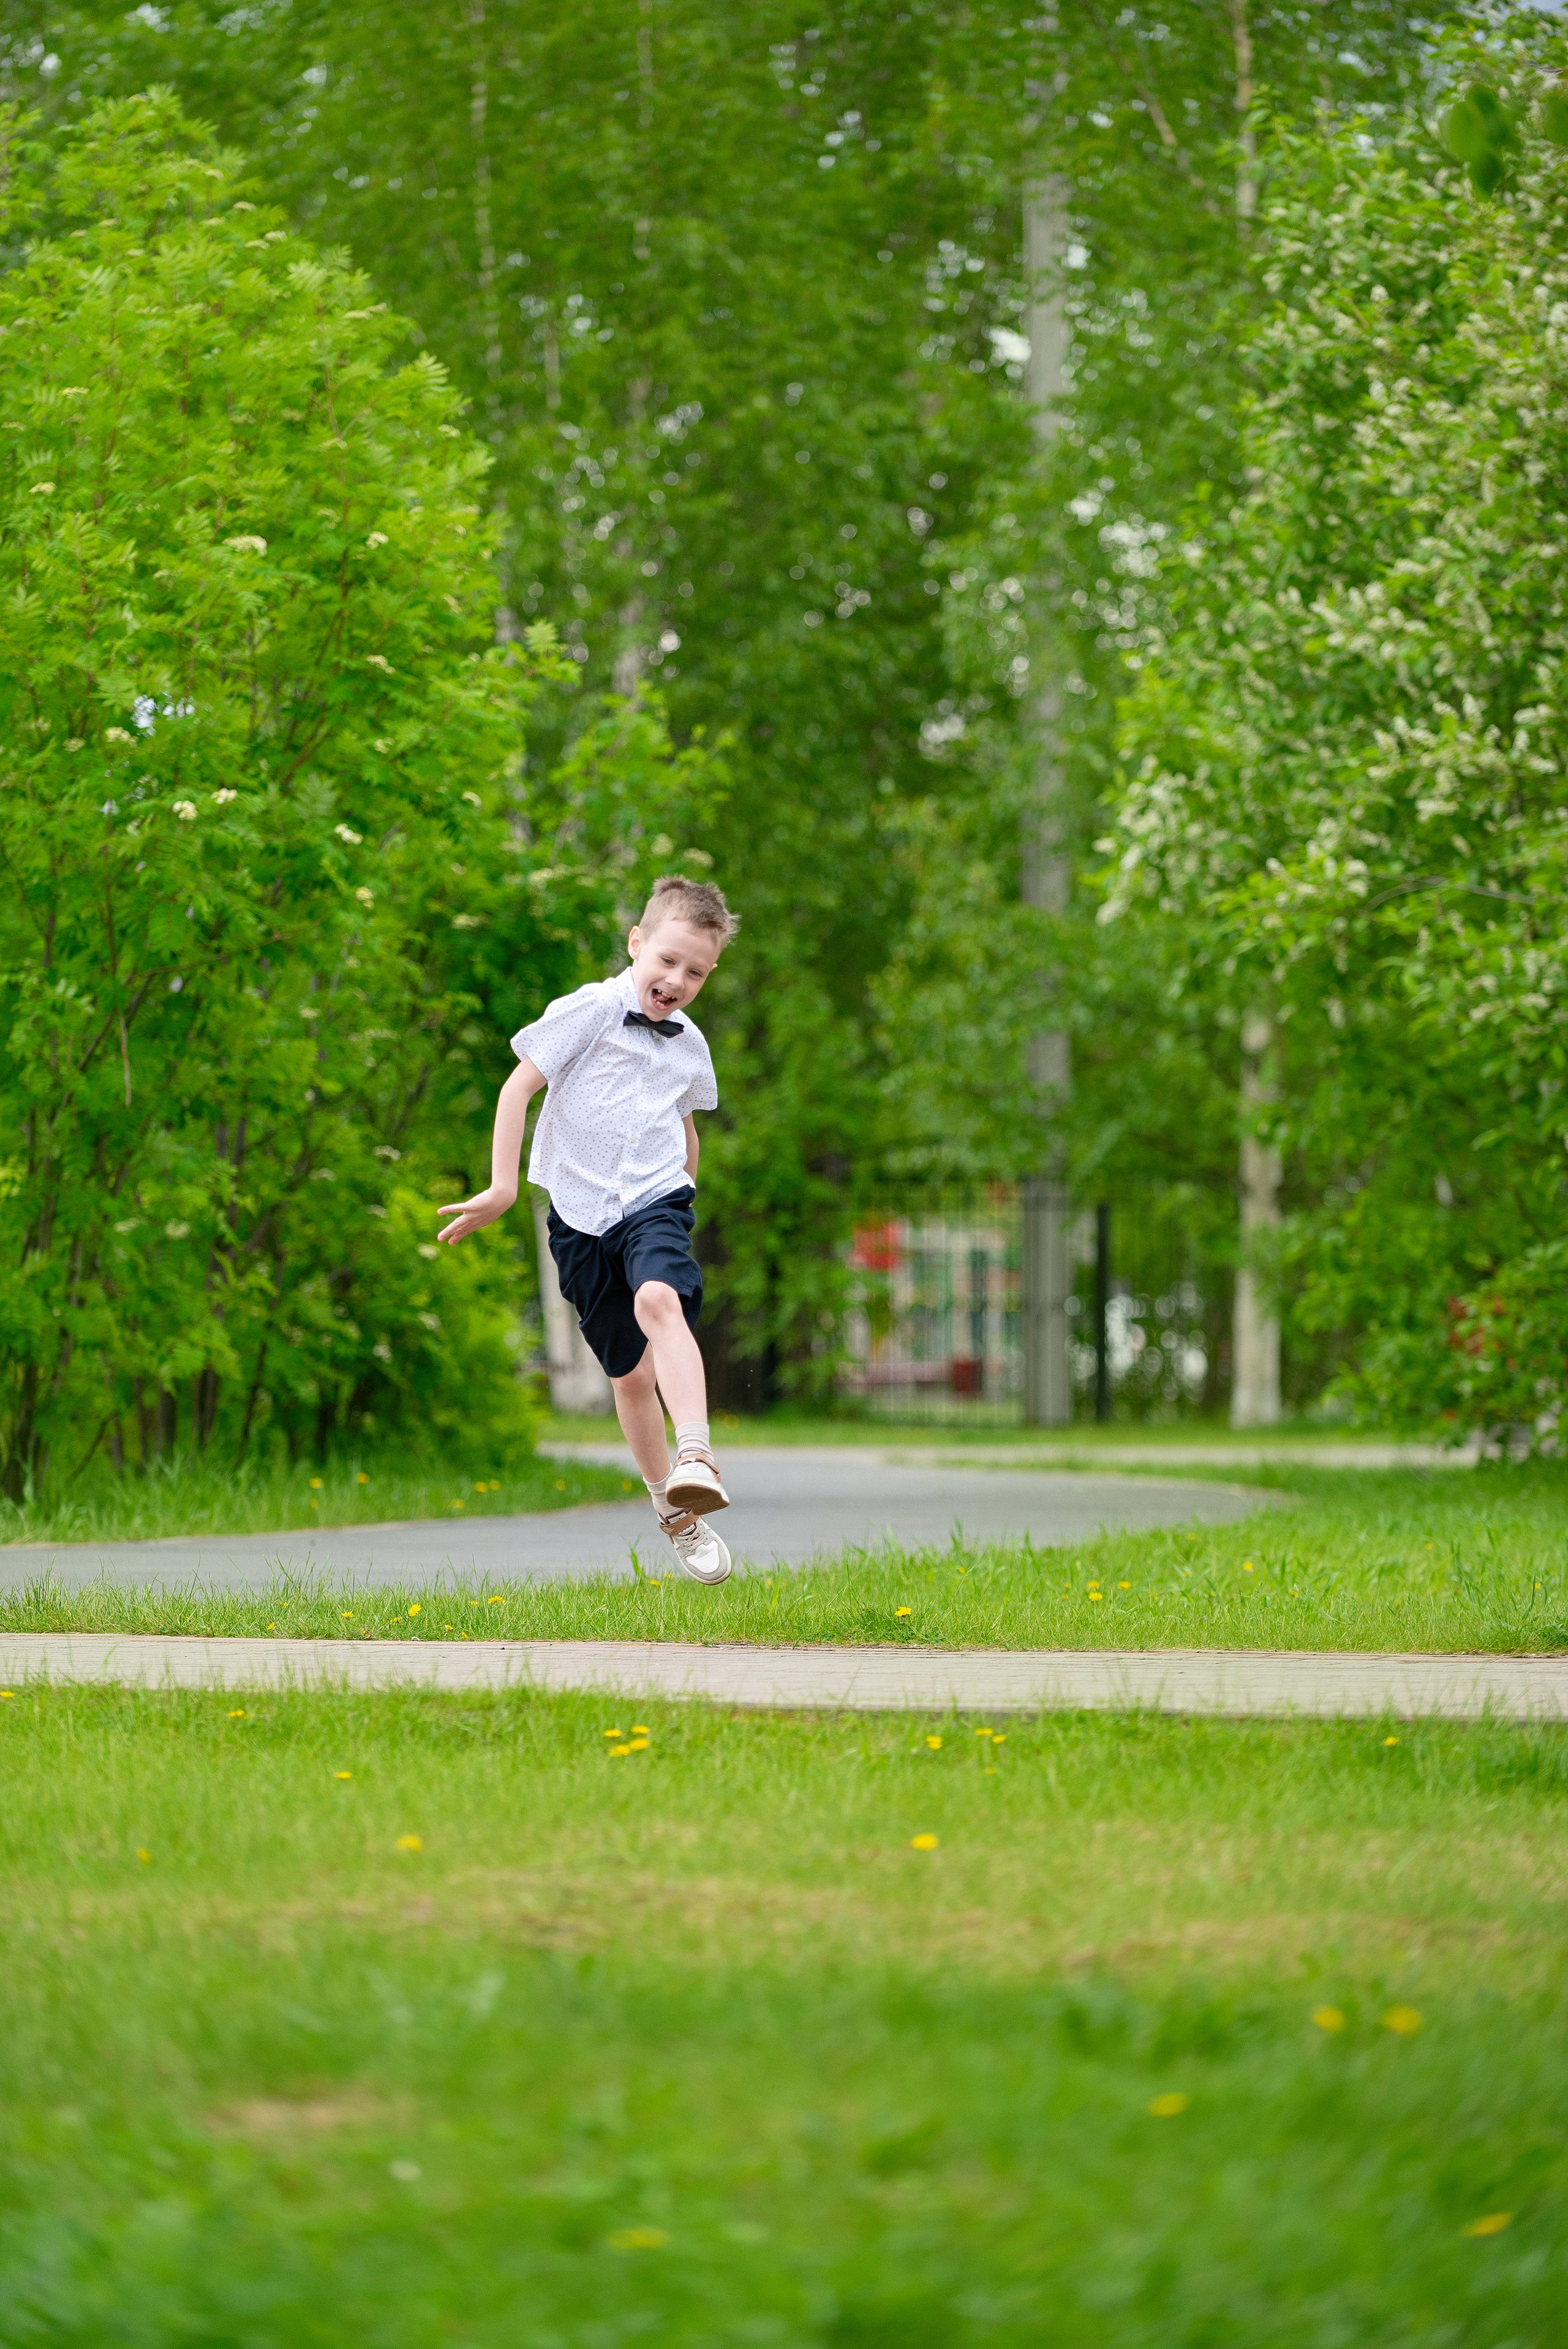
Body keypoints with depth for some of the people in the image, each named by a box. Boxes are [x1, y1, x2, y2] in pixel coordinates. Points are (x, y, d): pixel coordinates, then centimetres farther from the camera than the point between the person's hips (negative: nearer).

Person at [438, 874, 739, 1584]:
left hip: (655, 1201, 1)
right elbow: (518, 1087, -6)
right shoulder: (589, 1012, -6)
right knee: (629, 1373, 5)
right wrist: (502, 1188, -9)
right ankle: (671, 1510, 23)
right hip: (582, 1214, -1)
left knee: (659, 1301, -31)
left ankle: (696, 1460, -45)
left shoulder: (690, 1045, 11)